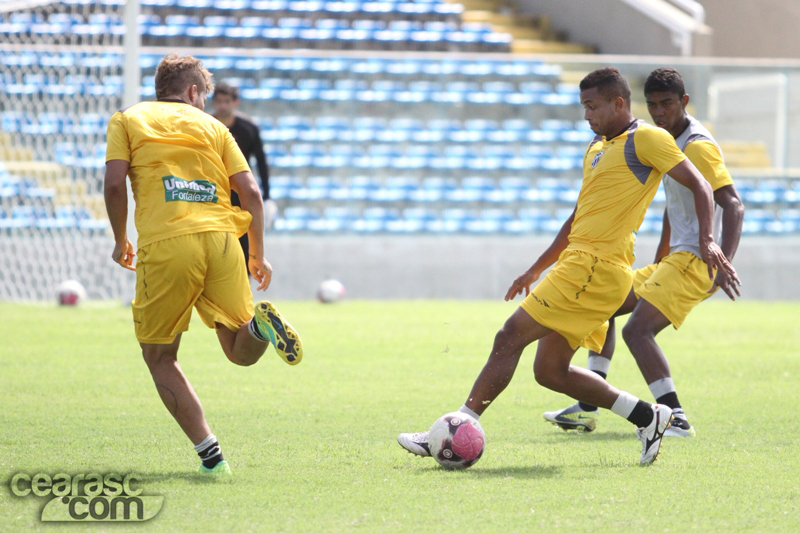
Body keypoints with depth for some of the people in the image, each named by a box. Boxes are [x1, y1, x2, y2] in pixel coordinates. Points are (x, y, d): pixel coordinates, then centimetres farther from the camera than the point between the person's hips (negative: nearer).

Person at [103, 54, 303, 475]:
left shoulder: (127, 120, 18)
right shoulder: (211, 126, 22)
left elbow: (114, 183, 3)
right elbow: (250, 191, 12)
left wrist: (120, 242, 17)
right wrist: (258, 255, 21)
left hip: (164, 245, -2)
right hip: (221, 238, 2)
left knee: (159, 357, 13)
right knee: (241, 353, 11)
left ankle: (209, 452, -2)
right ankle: (259, 324, -25)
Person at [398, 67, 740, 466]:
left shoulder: (646, 139, -4)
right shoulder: (596, 148, 23)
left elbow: (700, 186, -6)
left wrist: (706, 240, -20)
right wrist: (536, 270, 29)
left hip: (596, 267, -10)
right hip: (578, 264, 10)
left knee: (510, 337, -12)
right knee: (550, 371, 6)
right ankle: (647, 417, 12)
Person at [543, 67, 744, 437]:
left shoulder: (698, 147, -16)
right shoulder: (668, 142, 15)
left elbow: (733, 206, -24)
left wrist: (724, 266, -35)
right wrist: (658, 264, 27)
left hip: (696, 260, -10)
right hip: (676, 257, 10)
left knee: (637, 328, -23)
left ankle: (676, 419, -26)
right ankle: (587, 410, 16)